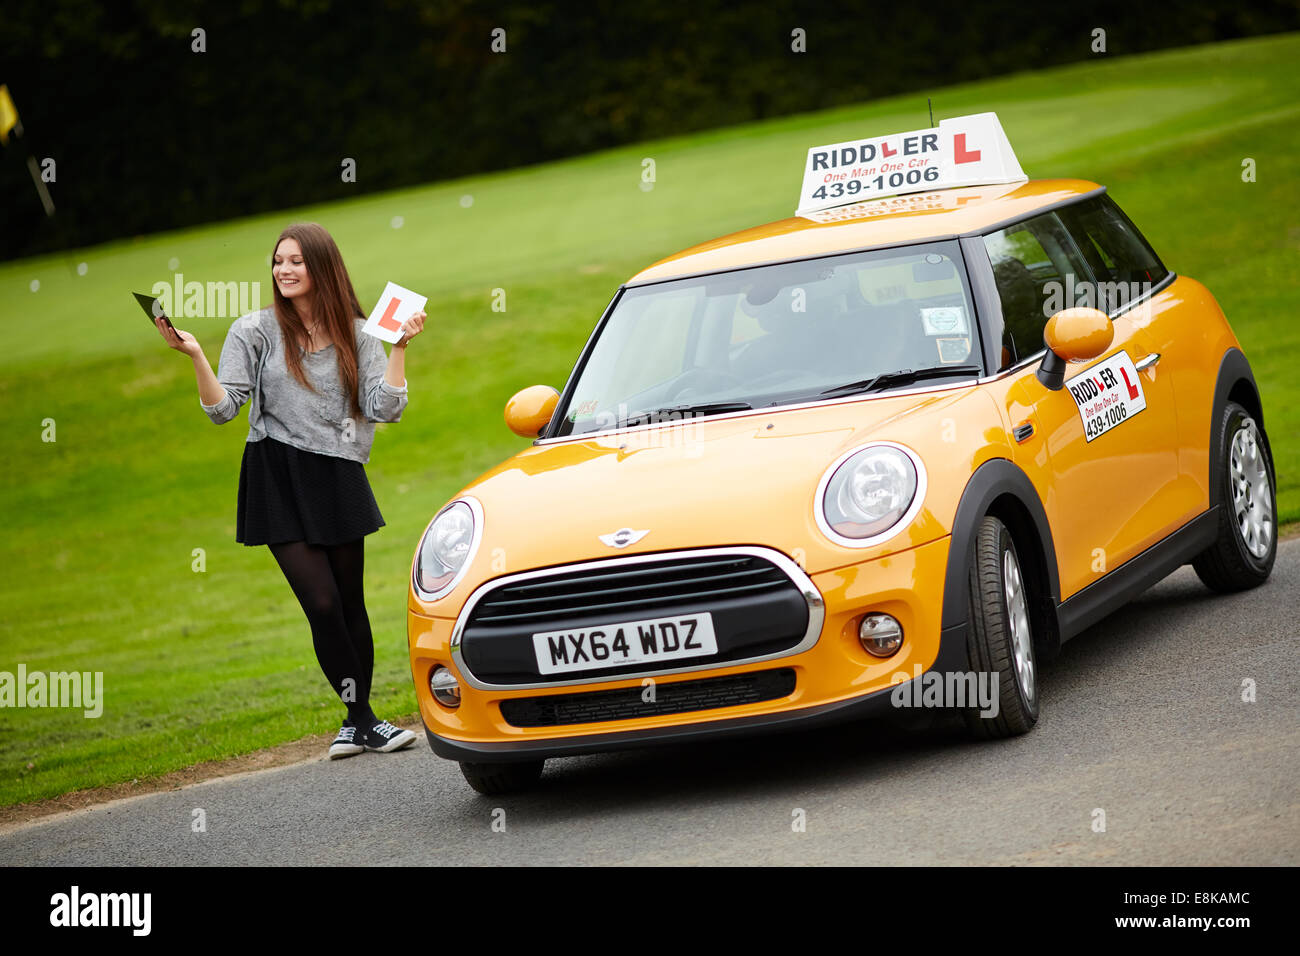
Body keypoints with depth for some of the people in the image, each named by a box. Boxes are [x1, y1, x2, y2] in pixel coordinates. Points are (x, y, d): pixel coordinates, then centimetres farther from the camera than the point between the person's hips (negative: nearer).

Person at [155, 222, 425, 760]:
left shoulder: (356, 335, 7)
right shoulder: (255, 332, 1)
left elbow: (384, 409, -1)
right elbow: (222, 409, -4)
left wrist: (400, 347, -6)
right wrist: (195, 356, -16)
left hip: (338, 479, 2)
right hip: (278, 480, -2)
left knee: (350, 602, 6)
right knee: (322, 602, -11)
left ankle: (356, 724, 18)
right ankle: (362, 720, -1)